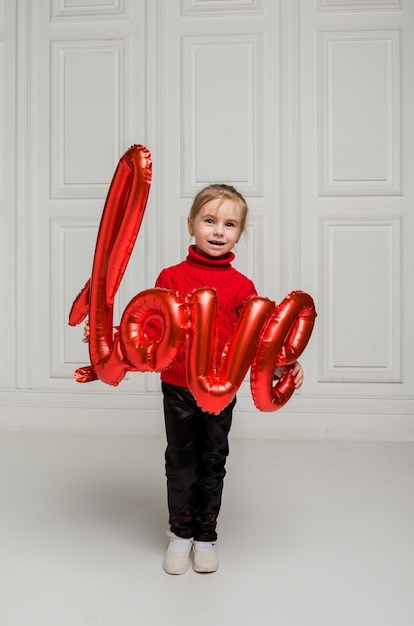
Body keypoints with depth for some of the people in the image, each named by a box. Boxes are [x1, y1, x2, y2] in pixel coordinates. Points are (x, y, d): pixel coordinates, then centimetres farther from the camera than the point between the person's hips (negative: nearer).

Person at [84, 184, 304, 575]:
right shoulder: (171, 277, -3)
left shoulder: (241, 286, -2)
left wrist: (282, 367, -16)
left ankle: (206, 536, 34)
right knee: (181, 461, 13)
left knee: (213, 462, 14)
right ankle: (180, 533, 35)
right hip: (177, 387, 0)